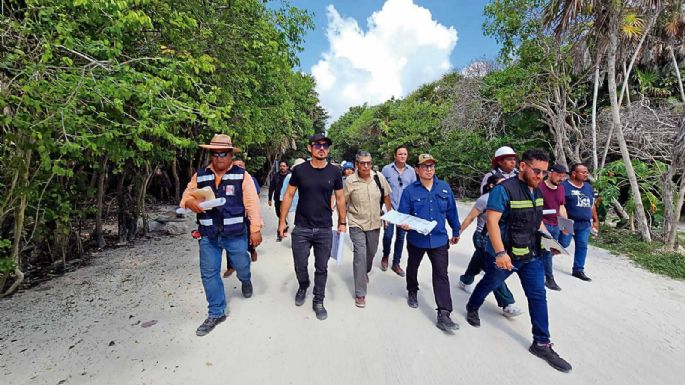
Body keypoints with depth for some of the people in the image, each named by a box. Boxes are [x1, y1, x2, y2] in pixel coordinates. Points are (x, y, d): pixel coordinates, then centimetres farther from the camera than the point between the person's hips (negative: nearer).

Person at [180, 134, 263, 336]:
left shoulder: (242, 175, -5)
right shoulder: (200, 176, 5)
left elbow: (252, 203, -8)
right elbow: (187, 194, 12)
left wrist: (255, 229, -12)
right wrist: (190, 201, -13)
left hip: (235, 234, -3)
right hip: (208, 235, 3)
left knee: (242, 266, 11)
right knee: (209, 273, 8)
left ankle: (245, 280, 50)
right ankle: (216, 313, 27)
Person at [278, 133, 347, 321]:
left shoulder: (334, 172, -2)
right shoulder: (299, 170, -4)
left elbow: (340, 198, 6)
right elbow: (289, 195, 2)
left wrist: (342, 222, 5)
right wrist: (282, 220, 0)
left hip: (325, 230, 1)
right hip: (301, 229, 0)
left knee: (322, 268, 12)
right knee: (300, 266, 11)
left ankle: (318, 301, 32)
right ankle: (303, 287, 44)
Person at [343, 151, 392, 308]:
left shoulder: (379, 177, -6)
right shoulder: (349, 181, -14)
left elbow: (386, 196, 7)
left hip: (374, 223, 4)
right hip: (357, 224, -4)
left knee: (371, 252, 20)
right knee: (360, 255, -8)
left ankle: (365, 273, 53)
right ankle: (360, 293, 6)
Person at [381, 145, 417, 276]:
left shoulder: (411, 171, 3)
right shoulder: (386, 169, -4)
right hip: (389, 208, -2)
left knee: (401, 237, 9)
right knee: (388, 235, -1)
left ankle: (396, 263, 25)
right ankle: (385, 256, 29)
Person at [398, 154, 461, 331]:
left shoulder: (444, 188, -2)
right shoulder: (409, 191, -11)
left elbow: (451, 211, 7)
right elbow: (402, 215, -11)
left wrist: (456, 231, 14)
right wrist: (404, 225, -32)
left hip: (439, 239, 1)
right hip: (416, 239, 0)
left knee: (441, 275, -2)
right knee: (412, 268, 21)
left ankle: (444, 315, 5)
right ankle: (412, 292, 50)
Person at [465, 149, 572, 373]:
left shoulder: (537, 191, 5)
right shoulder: (504, 189, -21)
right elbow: (491, 221, -27)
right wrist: (500, 253, -31)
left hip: (531, 255, 6)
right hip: (504, 255, -6)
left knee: (538, 295, 6)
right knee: (489, 284, 15)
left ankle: (541, 344, 20)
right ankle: (472, 308, 43)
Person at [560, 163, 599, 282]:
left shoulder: (588, 187, 14)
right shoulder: (564, 186, -11)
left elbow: (592, 205, 21)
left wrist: (595, 220, 19)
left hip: (584, 224, 7)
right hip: (568, 223, -7)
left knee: (582, 246, 7)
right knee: (563, 244, -3)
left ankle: (578, 270, 17)